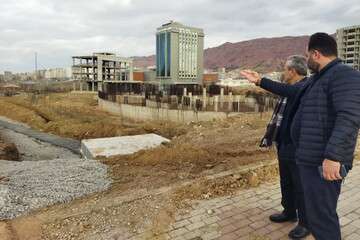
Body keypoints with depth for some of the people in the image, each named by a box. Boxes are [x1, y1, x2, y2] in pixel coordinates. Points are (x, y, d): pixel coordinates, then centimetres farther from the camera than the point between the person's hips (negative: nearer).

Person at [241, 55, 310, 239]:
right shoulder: (291, 88, 12)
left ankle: (306, 223, 21)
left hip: (297, 147, -9)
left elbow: (287, 91, -38)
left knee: (300, 186, 4)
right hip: (284, 143, 10)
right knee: (286, 182, 21)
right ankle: (289, 212, 39)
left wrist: (260, 81, -45)